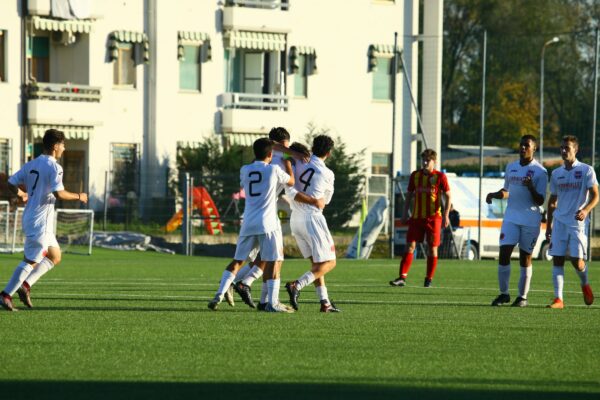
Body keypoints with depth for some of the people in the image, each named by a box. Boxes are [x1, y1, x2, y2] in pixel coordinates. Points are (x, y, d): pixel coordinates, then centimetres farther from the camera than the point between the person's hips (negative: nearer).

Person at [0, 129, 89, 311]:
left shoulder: (31, 165, 10)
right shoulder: (54, 167, -14)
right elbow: (58, 193, -25)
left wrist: (21, 194, 30)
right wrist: (78, 197, -10)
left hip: (29, 219, 9)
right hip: (41, 222, -9)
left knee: (55, 257, 19)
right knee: (31, 261, -5)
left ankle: (26, 285, 9)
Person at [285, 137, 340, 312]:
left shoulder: (298, 163, 0)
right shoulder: (327, 174, -7)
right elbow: (326, 199, 8)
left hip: (295, 219, 6)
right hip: (312, 217, -6)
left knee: (316, 262, 15)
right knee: (329, 262, 1)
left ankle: (324, 302, 9)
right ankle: (296, 285, -18)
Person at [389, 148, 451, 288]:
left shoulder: (440, 176, -4)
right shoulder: (415, 175, 7)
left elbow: (448, 196, -2)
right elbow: (409, 194, 15)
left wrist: (445, 215, -10)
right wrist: (405, 213, 10)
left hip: (434, 217, -3)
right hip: (417, 217, 3)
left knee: (432, 248, 2)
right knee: (410, 246, -6)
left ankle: (429, 279, 11)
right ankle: (402, 277, -10)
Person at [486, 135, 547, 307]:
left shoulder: (540, 172, -6)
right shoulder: (511, 167, 11)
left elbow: (540, 201, -9)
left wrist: (531, 188, -27)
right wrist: (494, 195, 4)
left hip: (531, 221, -4)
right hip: (511, 217, 4)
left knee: (525, 257, 2)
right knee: (504, 253, -6)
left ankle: (523, 297, 11)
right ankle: (504, 294, 4)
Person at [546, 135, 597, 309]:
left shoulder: (586, 170, -2)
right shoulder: (556, 173, 13)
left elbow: (595, 196, -6)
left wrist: (586, 210, -25)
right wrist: (548, 225, 15)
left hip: (578, 222, -4)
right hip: (559, 222, 4)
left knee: (577, 260, -8)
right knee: (557, 260, -4)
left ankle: (585, 285, 24)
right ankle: (558, 299, -4)